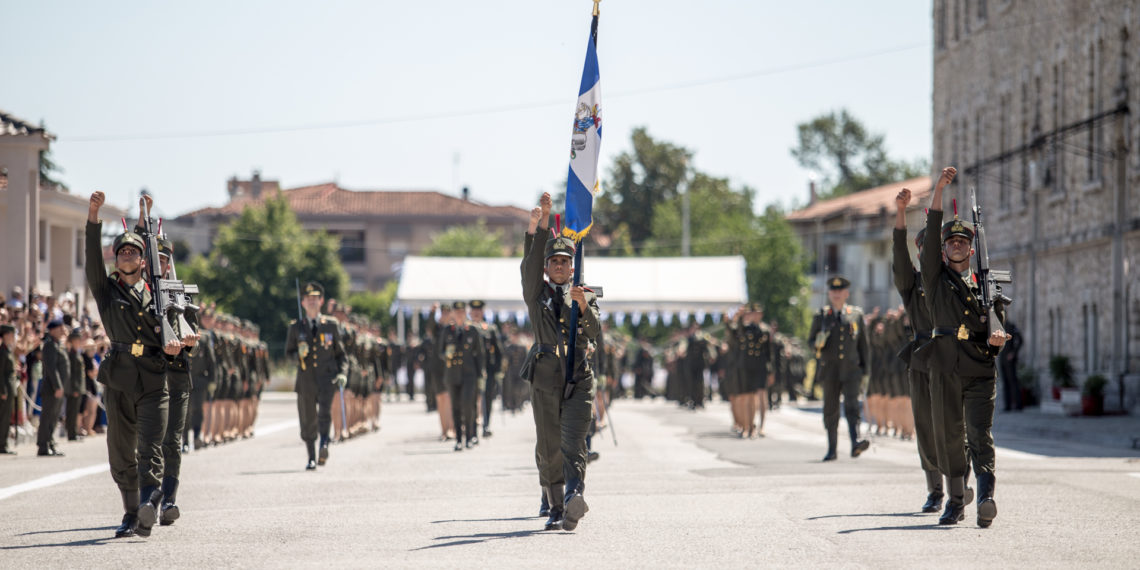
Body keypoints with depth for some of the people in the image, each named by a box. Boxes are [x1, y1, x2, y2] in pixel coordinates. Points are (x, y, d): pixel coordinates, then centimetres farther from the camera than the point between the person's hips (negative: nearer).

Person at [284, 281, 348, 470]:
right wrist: (298, 355, -9)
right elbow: (288, 352, 15)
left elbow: (341, 354, 13)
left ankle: (324, 445, -36)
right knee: (308, 421, 4)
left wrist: (342, 373, -2)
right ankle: (311, 458, 16)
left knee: (324, 410, -26)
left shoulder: (331, 325, 8)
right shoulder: (296, 327, 9)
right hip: (305, 380, 1)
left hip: (327, 377, -1)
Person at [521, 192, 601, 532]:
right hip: (545, 379, 1)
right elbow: (530, 265, -4)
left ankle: (574, 496, -33)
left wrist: (583, 307, -19)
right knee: (548, 448, 3)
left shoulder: (586, 297, 15)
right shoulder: (537, 294, 14)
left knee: (573, 443, -16)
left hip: (579, 380, -1)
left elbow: (595, 333, 0)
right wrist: (537, 227, -15)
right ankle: (556, 509, 12)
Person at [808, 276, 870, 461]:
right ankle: (832, 450, 15)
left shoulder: (856, 315, 9)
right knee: (830, 411, 5)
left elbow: (863, 344, 13)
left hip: (851, 369, -1)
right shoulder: (821, 316, 8)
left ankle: (855, 443, -32)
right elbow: (810, 340, 12)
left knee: (852, 405, -19)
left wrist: (865, 369, 10)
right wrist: (818, 342, -13)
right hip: (829, 370, 1)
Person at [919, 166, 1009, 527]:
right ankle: (955, 502, 15)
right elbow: (931, 235, 1)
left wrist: (996, 339, -10)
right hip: (944, 369, 1)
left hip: (980, 371, -1)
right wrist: (938, 191, -6)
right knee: (949, 436, 4)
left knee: (980, 434, -13)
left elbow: (997, 327, 15)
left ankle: (986, 498, -29)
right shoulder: (935, 277, 12)